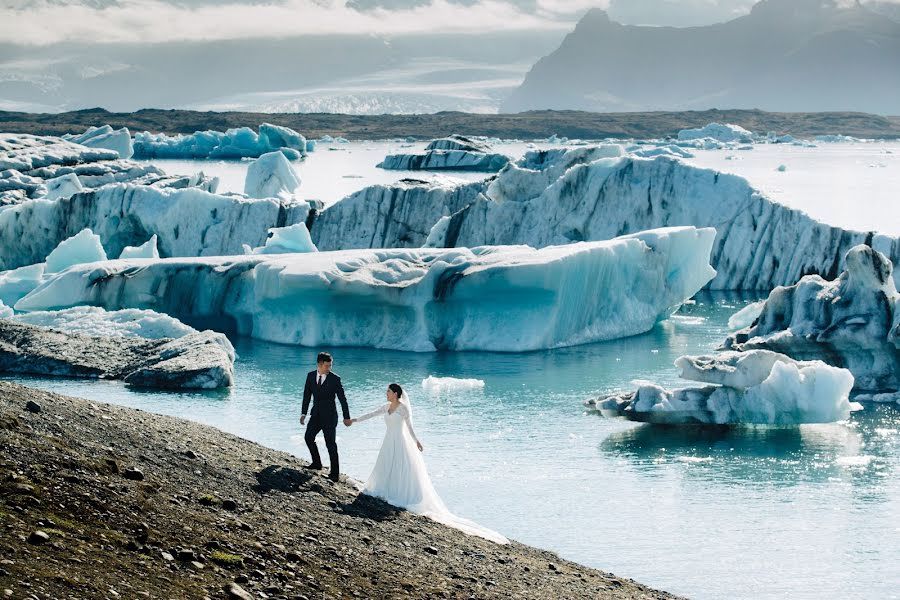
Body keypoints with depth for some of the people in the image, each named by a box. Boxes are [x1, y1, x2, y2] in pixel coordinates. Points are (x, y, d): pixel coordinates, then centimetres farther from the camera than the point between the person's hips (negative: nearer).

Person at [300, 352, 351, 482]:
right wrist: (303, 413, 6)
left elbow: (342, 398, -9)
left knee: (330, 444, -3)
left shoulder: (335, 379, -14)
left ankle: (335, 473, 4)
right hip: (316, 415, 5)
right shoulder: (311, 376, -1)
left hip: (329, 416, -5)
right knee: (308, 438, 13)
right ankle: (316, 463, 32)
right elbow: (307, 395, 7)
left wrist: (346, 417, -7)